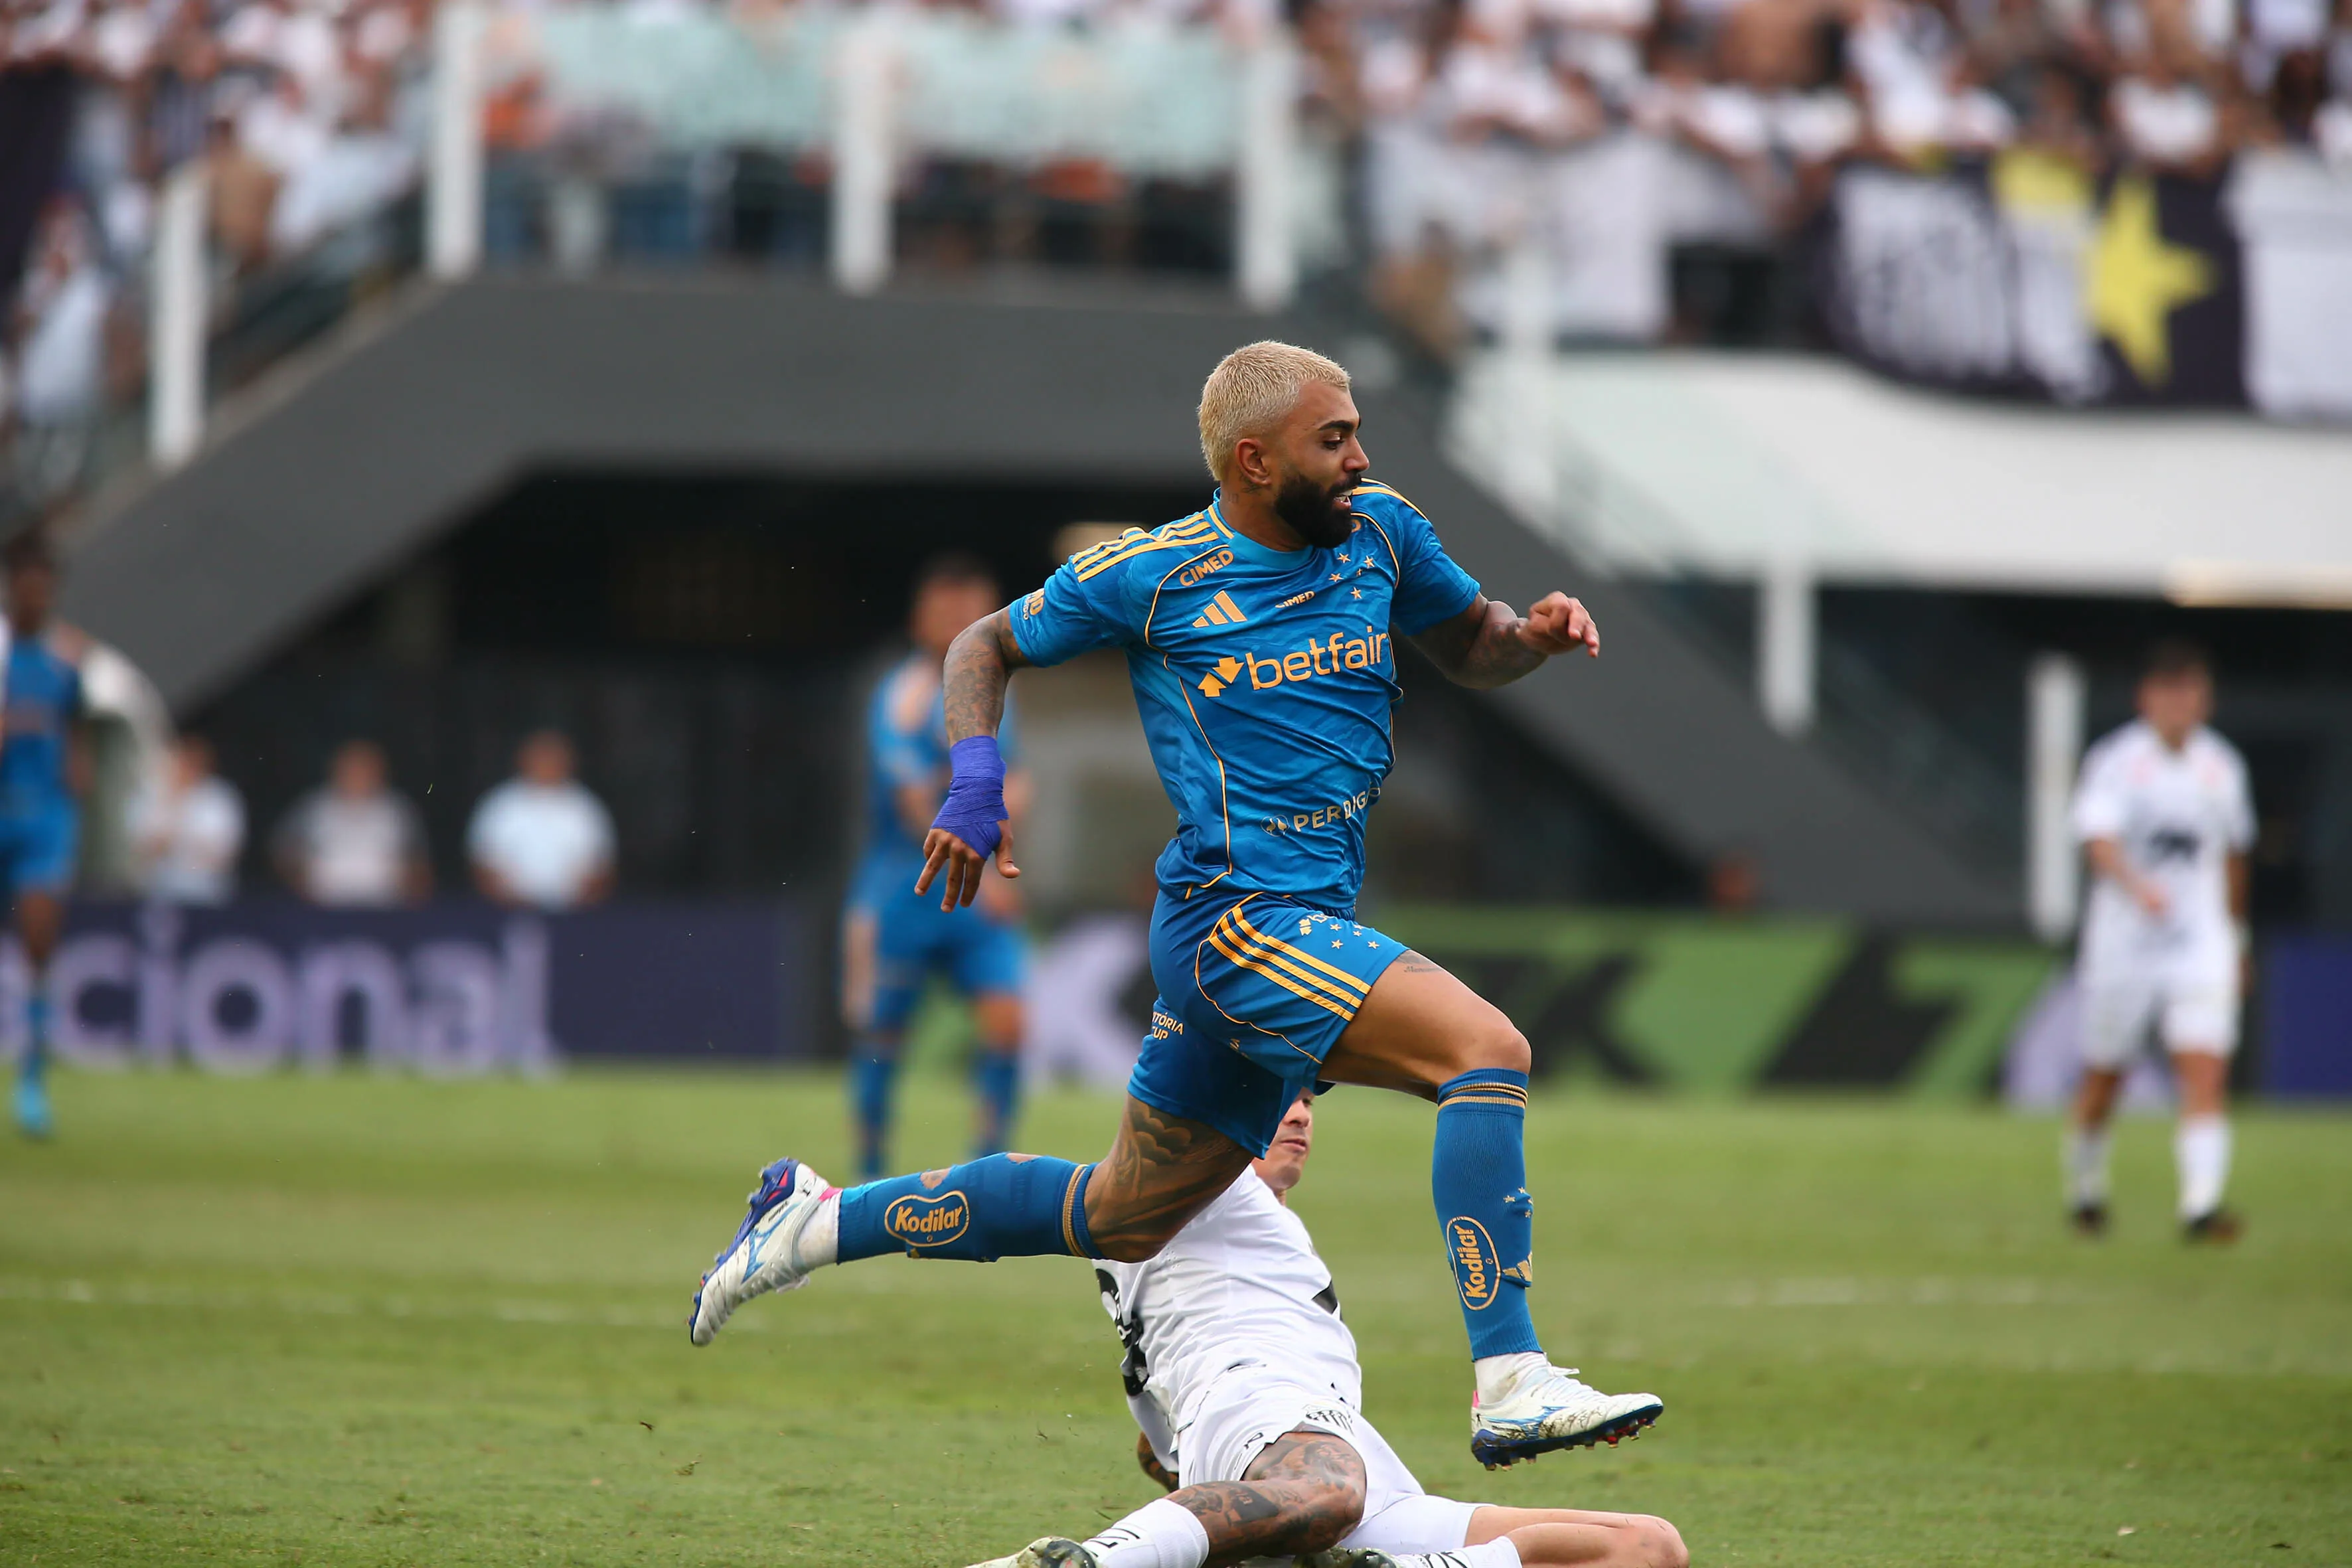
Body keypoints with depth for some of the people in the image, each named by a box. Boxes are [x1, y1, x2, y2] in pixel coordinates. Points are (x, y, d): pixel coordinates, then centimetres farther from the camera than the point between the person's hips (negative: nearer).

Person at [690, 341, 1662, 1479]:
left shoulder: (1380, 533, 9)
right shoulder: (1152, 576, -5)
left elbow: (1467, 648, 25)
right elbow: (986, 645, 10)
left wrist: (1532, 633, 1)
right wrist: (975, 784, -7)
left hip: (1307, 932, 8)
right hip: (1236, 916, -8)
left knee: (1124, 1217, 18)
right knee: (1488, 1050, -26)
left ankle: (820, 1222, 32)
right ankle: (1511, 1384, -32)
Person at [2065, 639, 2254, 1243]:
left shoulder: (2222, 767, 7)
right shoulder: (2115, 761, -8)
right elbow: (2099, 839, -23)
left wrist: (2237, 938, 27)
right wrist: (2138, 887, -42)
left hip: (2201, 945, 2)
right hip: (2123, 942, -2)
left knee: (2207, 1074, -15)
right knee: (2103, 1080, 9)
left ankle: (2201, 1204, -21)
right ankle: (2085, 1189, 33)